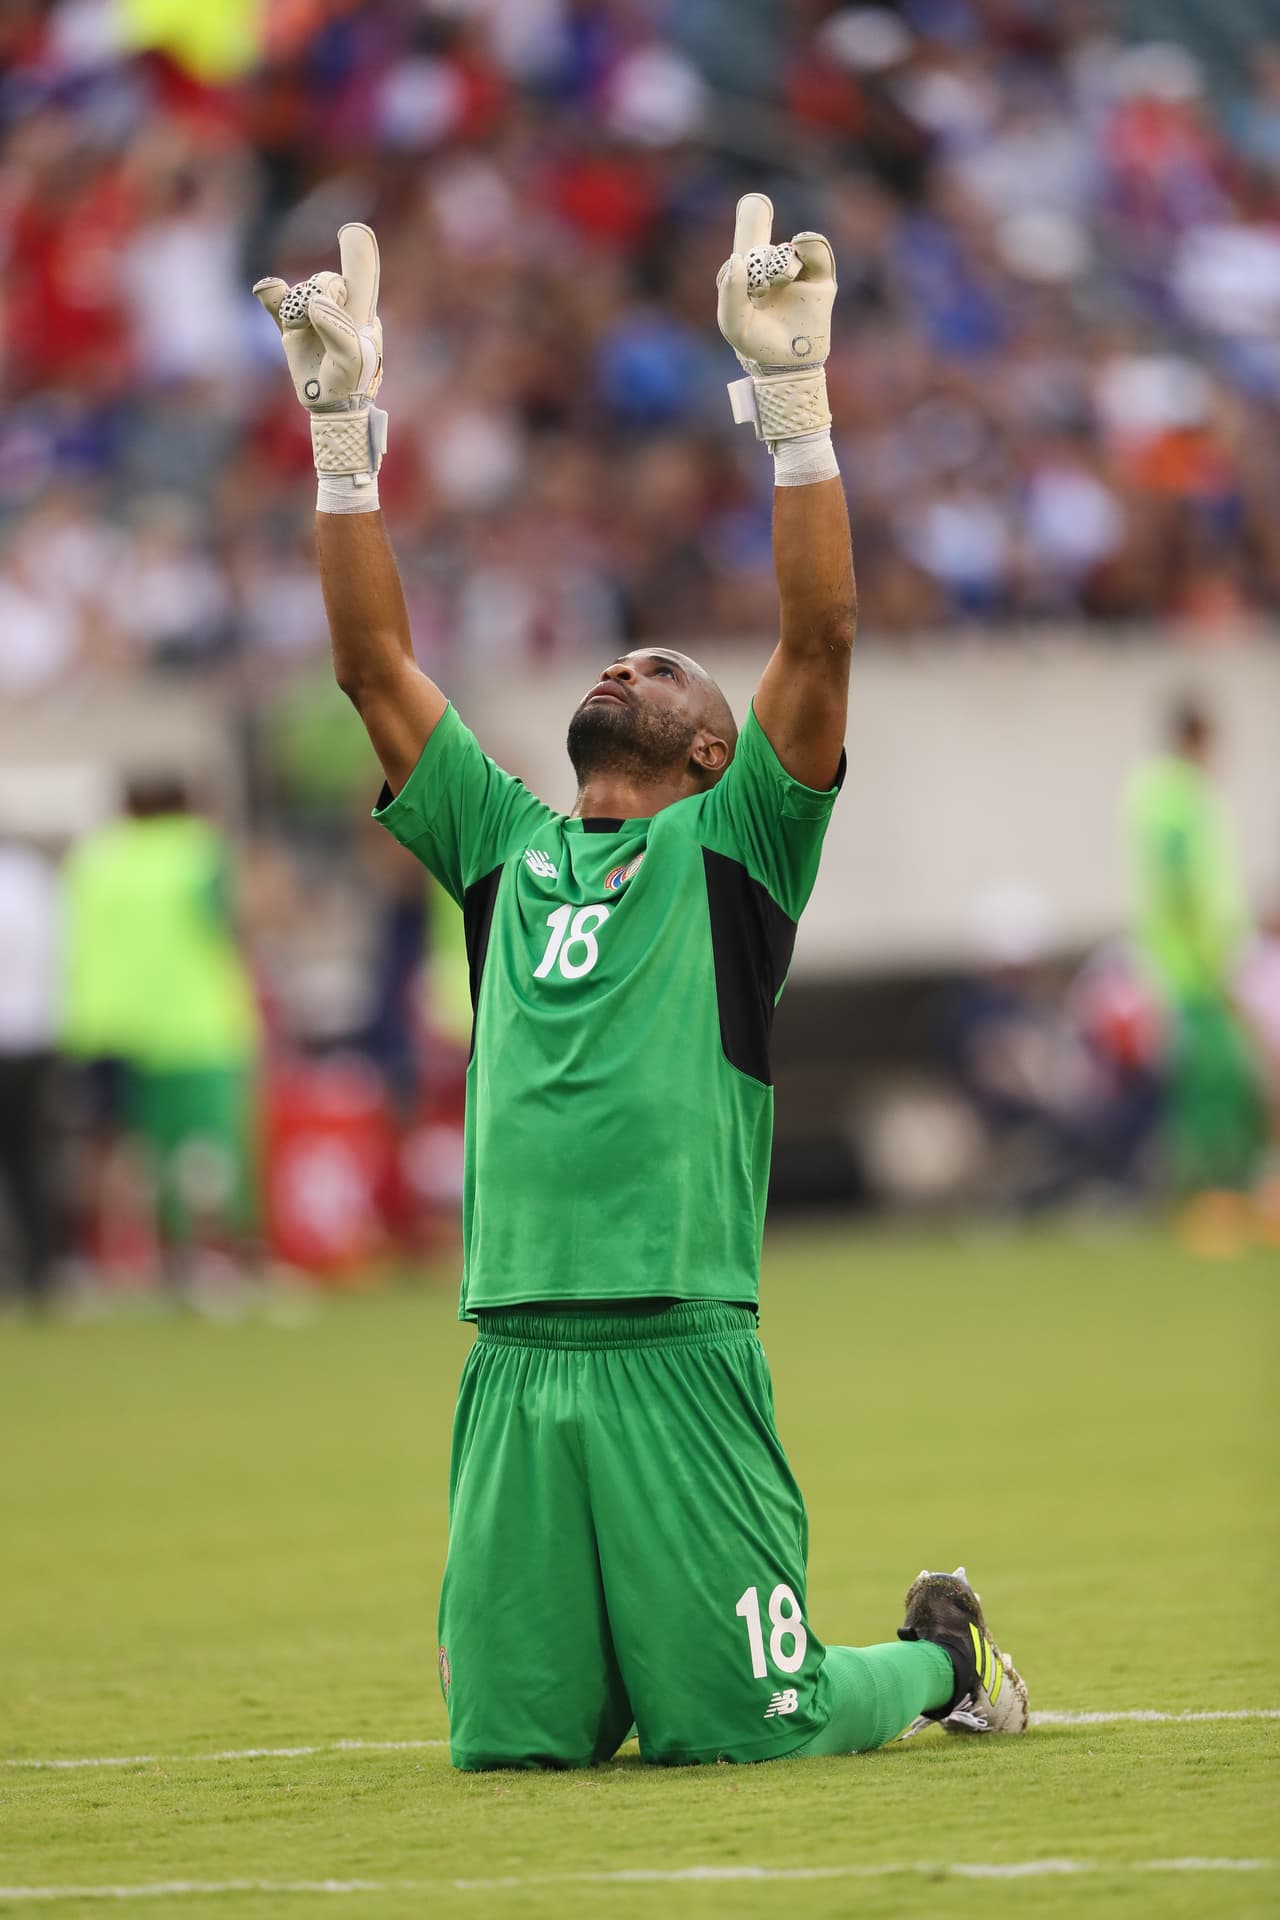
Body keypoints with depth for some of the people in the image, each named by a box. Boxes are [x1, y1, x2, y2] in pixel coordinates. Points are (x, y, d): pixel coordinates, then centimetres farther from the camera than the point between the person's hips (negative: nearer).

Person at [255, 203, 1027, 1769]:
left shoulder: (733, 846, 7)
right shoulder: (503, 847, 19)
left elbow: (820, 635, -5)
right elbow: (373, 664, 16)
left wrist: (793, 392, -11)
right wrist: (343, 431, 10)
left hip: (678, 1359, -4)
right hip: (512, 1365, 4)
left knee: (735, 1729, -4)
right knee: (512, 1739, 2)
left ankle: (943, 1652, 26)